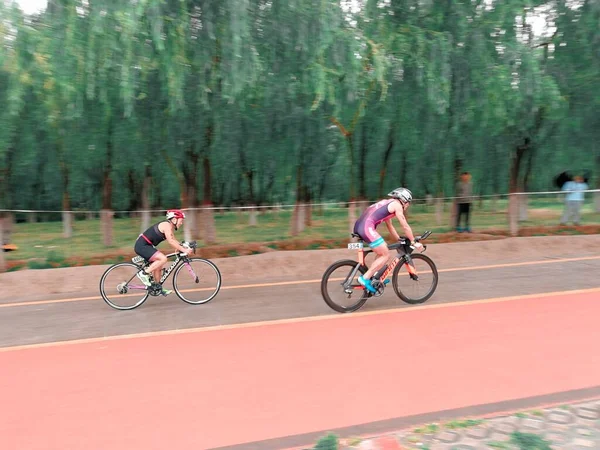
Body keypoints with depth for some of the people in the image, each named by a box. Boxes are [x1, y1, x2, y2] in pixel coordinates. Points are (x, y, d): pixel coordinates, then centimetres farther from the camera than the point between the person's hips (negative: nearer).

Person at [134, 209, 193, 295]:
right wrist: (183, 250, -29)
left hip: (145, 246, 11)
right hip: (142, 246, -11)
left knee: (158, 266, 14)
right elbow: (171, 241, -27)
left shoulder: (169, 226, 14)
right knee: (163, 259, -22)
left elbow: (174, 240, 15)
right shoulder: (167, 225, -17)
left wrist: (185, 247, 3)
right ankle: (144, 273, -11)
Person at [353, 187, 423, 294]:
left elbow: (390, 226, 36)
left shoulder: (387, 204, 29)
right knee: (385, 255, -1)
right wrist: (414, 242, 11)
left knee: (383, 250, 22)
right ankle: (365, 278, -5)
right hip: (367, 227, -10)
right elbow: (405, 227, 2)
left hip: (358, 226, 10)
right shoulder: (397, 205, 3)